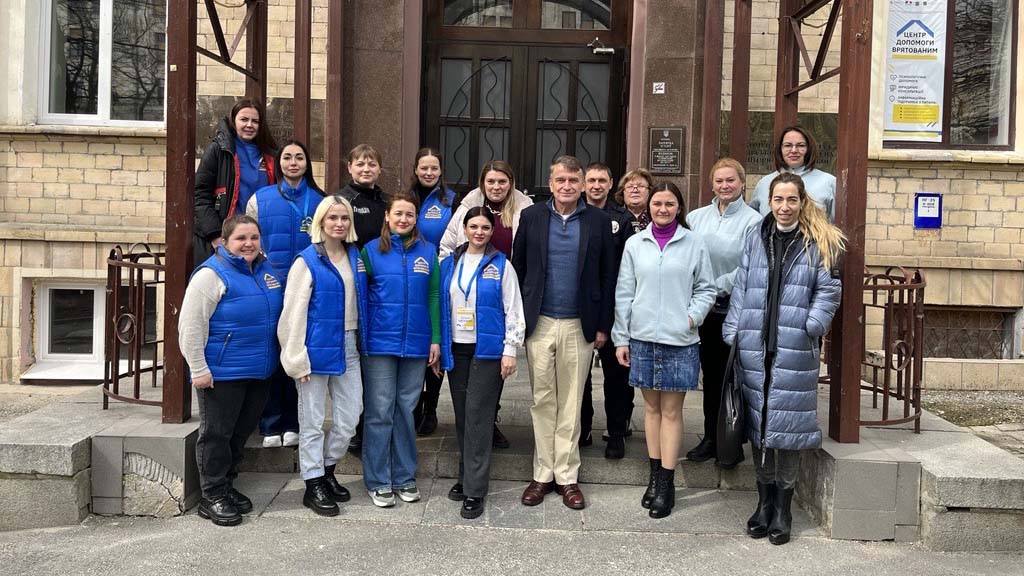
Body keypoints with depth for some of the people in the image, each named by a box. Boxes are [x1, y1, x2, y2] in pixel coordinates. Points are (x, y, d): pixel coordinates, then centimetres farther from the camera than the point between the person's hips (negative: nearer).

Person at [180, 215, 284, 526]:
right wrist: (198, 368, -16)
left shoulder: (266, 270, 9)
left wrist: (273, 358, 20)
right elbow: (190, 325, -15)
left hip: (260, 371, 7)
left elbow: (277, 314, 24)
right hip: (221, 373, -7)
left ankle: (227, 486, 30)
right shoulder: (212, 274, -12)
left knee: (241, 432, 16)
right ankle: (212, 496, 15)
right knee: (216, 433, 3)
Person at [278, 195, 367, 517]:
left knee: (350, 417, 9)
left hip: (348, 347, 6)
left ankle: (327, 471, 30)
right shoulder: (308, 261, -8)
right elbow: (294, 312, -10)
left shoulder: (355, 257, 9)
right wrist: (297, 358, -14)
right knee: (313, 421, 4)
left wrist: (362, 341, 9)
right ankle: (313, 486, 16)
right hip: (317, 348, -6)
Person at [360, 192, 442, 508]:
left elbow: (434, 296, 7)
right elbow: (360, 296, 3)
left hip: (416, 343, 2)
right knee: (380, 412, 1)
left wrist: (436, 339, 1)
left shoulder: (428, 252, 6)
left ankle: (404, 477, 19)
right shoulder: (372, 250, 2)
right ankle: (378, 482, 10)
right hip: (380, 343, -2)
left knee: (406, 409, 9)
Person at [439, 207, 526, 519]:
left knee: (478, 417, -7)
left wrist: (510, 350, -6)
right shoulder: (449, 264, 9)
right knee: (462, 416, 8)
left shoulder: (501, 266, 0)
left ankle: (475, 490, -2)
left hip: (487, 350, -4)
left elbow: (513, 311, -1)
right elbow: (440, 307, 12)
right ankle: (466, 476, 23)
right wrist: (437, 345, 9)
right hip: (456, 349, 4)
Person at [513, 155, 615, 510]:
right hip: (539, 324, 1)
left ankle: (567, 477, 17)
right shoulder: (531, 217, 3)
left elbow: (608, 277, 3)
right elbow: (518, 268, 5)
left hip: (579, 326, 0)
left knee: (571, 403, 7)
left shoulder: (599, 221, 2)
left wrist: (603, 325, 0)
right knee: (542, 401, 7)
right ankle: (543, 475, 17)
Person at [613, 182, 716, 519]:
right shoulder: (635, 244, 6)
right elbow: (624, 293, 7)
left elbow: (706, 288, 7)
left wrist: (693, 316, -10)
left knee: (671, 410, 2)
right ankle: (655, 475, 21)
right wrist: (621, 338, 5)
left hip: (679, 340, -2)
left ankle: (666, 484, 8)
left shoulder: (693, 244, 1)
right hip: (642, 338, 2)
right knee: (651, 407, 11)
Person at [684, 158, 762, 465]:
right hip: (705, 309, 4)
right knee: (710, 374, 11)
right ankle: (711, 437, 21)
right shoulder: (696, 217, 8)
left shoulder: (753, 221, -6)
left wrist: (717, 287, -13)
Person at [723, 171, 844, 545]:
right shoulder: (755, 239, 10)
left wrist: (812, 326, -14)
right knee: (758, 420, 8)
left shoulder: (817, 243, 3)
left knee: (788, 423, 0)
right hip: (754, 347, 3)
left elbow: (828, 290, 0)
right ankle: (764, 503, 22)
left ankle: (782, 510, 12)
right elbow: (741, 289, 9)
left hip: (794, 350, -3)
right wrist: (733, 334, 4)